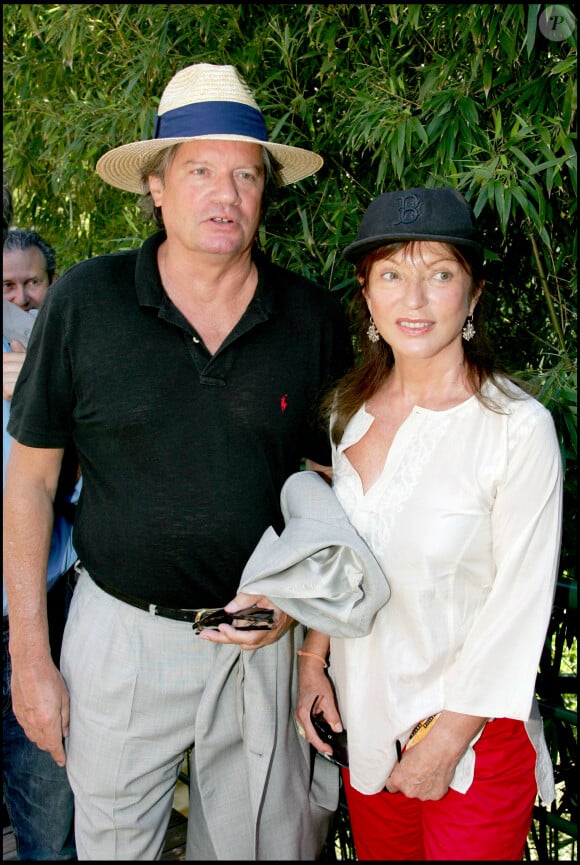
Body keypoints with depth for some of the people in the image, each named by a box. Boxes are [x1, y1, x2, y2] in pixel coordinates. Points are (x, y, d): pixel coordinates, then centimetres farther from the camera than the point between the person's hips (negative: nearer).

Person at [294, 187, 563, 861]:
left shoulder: (518, 427, -18)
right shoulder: (351, 409, 1)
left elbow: (518, 604, -15)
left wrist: (445, 743, -12)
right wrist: (312, 662, 4)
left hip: (475, 730, -5)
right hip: (363, 716, 5)